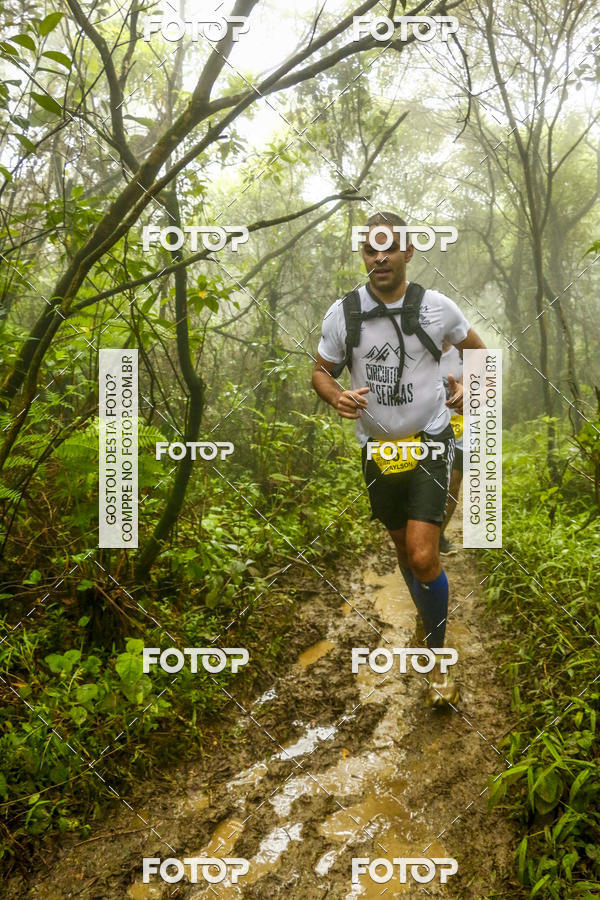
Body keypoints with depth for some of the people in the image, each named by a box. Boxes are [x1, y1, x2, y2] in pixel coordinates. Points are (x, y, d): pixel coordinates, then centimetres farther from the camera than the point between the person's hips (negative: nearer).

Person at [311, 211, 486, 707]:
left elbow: (477, 347, 14)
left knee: (423, 556, -14)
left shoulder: (437, 306, -6)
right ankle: (431, 618, 45)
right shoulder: (342, 312, -7)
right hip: (378, 446, 2)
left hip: (430, 442, -2)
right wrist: (337, 396, -17)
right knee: (403, 547, 17)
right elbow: (321, 370, 4)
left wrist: (470, 386, -2)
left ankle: (438, 660, 5)